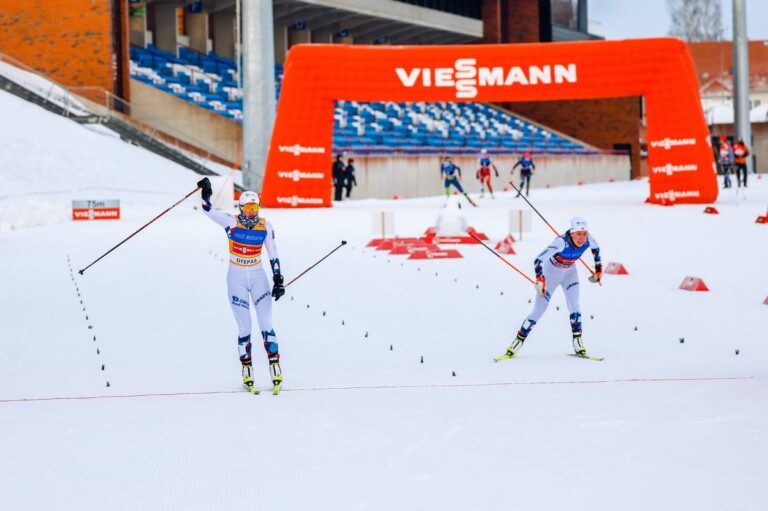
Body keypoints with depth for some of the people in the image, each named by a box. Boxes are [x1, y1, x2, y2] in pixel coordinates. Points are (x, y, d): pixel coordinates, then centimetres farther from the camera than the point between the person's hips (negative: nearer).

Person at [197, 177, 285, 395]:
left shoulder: (266, 227, -3)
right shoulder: (231, 222, -7)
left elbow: (273, 256, 2)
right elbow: (208, 210, -17)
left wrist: (278, 281, -3)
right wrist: (206, 193, -34)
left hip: (258, 277, 1)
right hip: (236, 278, -1)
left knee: (266, 324, -5)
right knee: (244, 327, 0)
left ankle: (275, 369, -4)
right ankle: (247, 372, 10)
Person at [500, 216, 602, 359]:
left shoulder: (588, 239, -23)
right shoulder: (561, 242, -39)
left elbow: (596, 248, 4)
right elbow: (538, 260, -41)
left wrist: (598, 269, 5)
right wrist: (540, 280, -52)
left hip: (570, 272, 4)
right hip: (551, 272, -4)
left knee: (574, 304, -14)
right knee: (539, 311, -4)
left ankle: (577, 342, -4)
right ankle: (518, 341, 8)